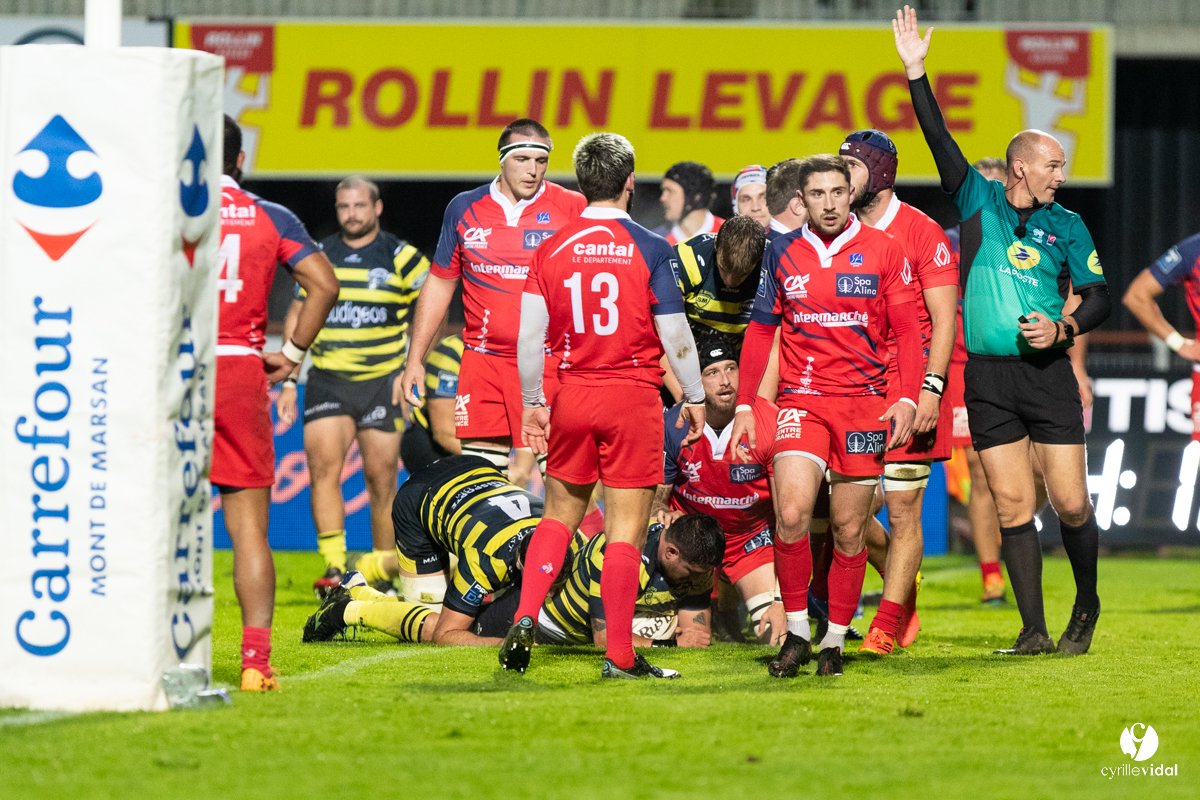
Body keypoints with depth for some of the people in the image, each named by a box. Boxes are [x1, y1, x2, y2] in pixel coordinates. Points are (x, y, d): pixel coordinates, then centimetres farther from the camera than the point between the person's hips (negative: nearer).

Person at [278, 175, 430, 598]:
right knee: (322, 466, -15)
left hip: (382, 384, -2)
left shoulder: (401, 258, 2)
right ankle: (334, 567, -17)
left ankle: (381, 571, 13)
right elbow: (297, 315, 16)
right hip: (327, 382, 2)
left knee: (381, 477, 0)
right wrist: (289, 378, 9)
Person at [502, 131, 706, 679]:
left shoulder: (551, 250, 2)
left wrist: (532, 404, 14)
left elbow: (530, 336, 3)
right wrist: (694, 398, 8)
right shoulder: (650, 250, -7)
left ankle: (525, 618, 3)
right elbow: (675, 335, -5)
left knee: (559, 516, 18)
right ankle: (620, 656, 0)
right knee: (626, 530, 0)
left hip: (572, 397, 3)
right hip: (633, 398, -3)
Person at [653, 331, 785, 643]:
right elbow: (653, 499, -2)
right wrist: (663, 512, -29)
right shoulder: (671, 427, -17)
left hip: (752, 538, 0)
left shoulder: (772, 424, -19)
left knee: (777, 638, -17)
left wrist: (780, 601, -23)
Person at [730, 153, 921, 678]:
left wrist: (907, 399, -10)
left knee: (848, 530, 3)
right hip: (802, 401, 1)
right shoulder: (783, 253, 6)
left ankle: (835, 641, 16)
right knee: (791, 515, -17)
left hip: (865, 405, -1)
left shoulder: (883, 251, 1)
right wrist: (744, 406, 9)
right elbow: (760, 332, 13)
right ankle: (796, 632, -3)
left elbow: (907, 332, 2)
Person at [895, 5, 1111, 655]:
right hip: (987, 377, 0)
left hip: (1048, 375, 0)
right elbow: (940, 142, -1)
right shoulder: (978, 200, 7)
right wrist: (916, 72, -9)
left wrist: (1063, 327, -8)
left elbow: (1099, 296, 10)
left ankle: (1086, 607, 20)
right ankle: (1034, 631, 2)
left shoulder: (1066, 225, 8)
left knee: (1071, 503, -3)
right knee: (1012, 505, -1)